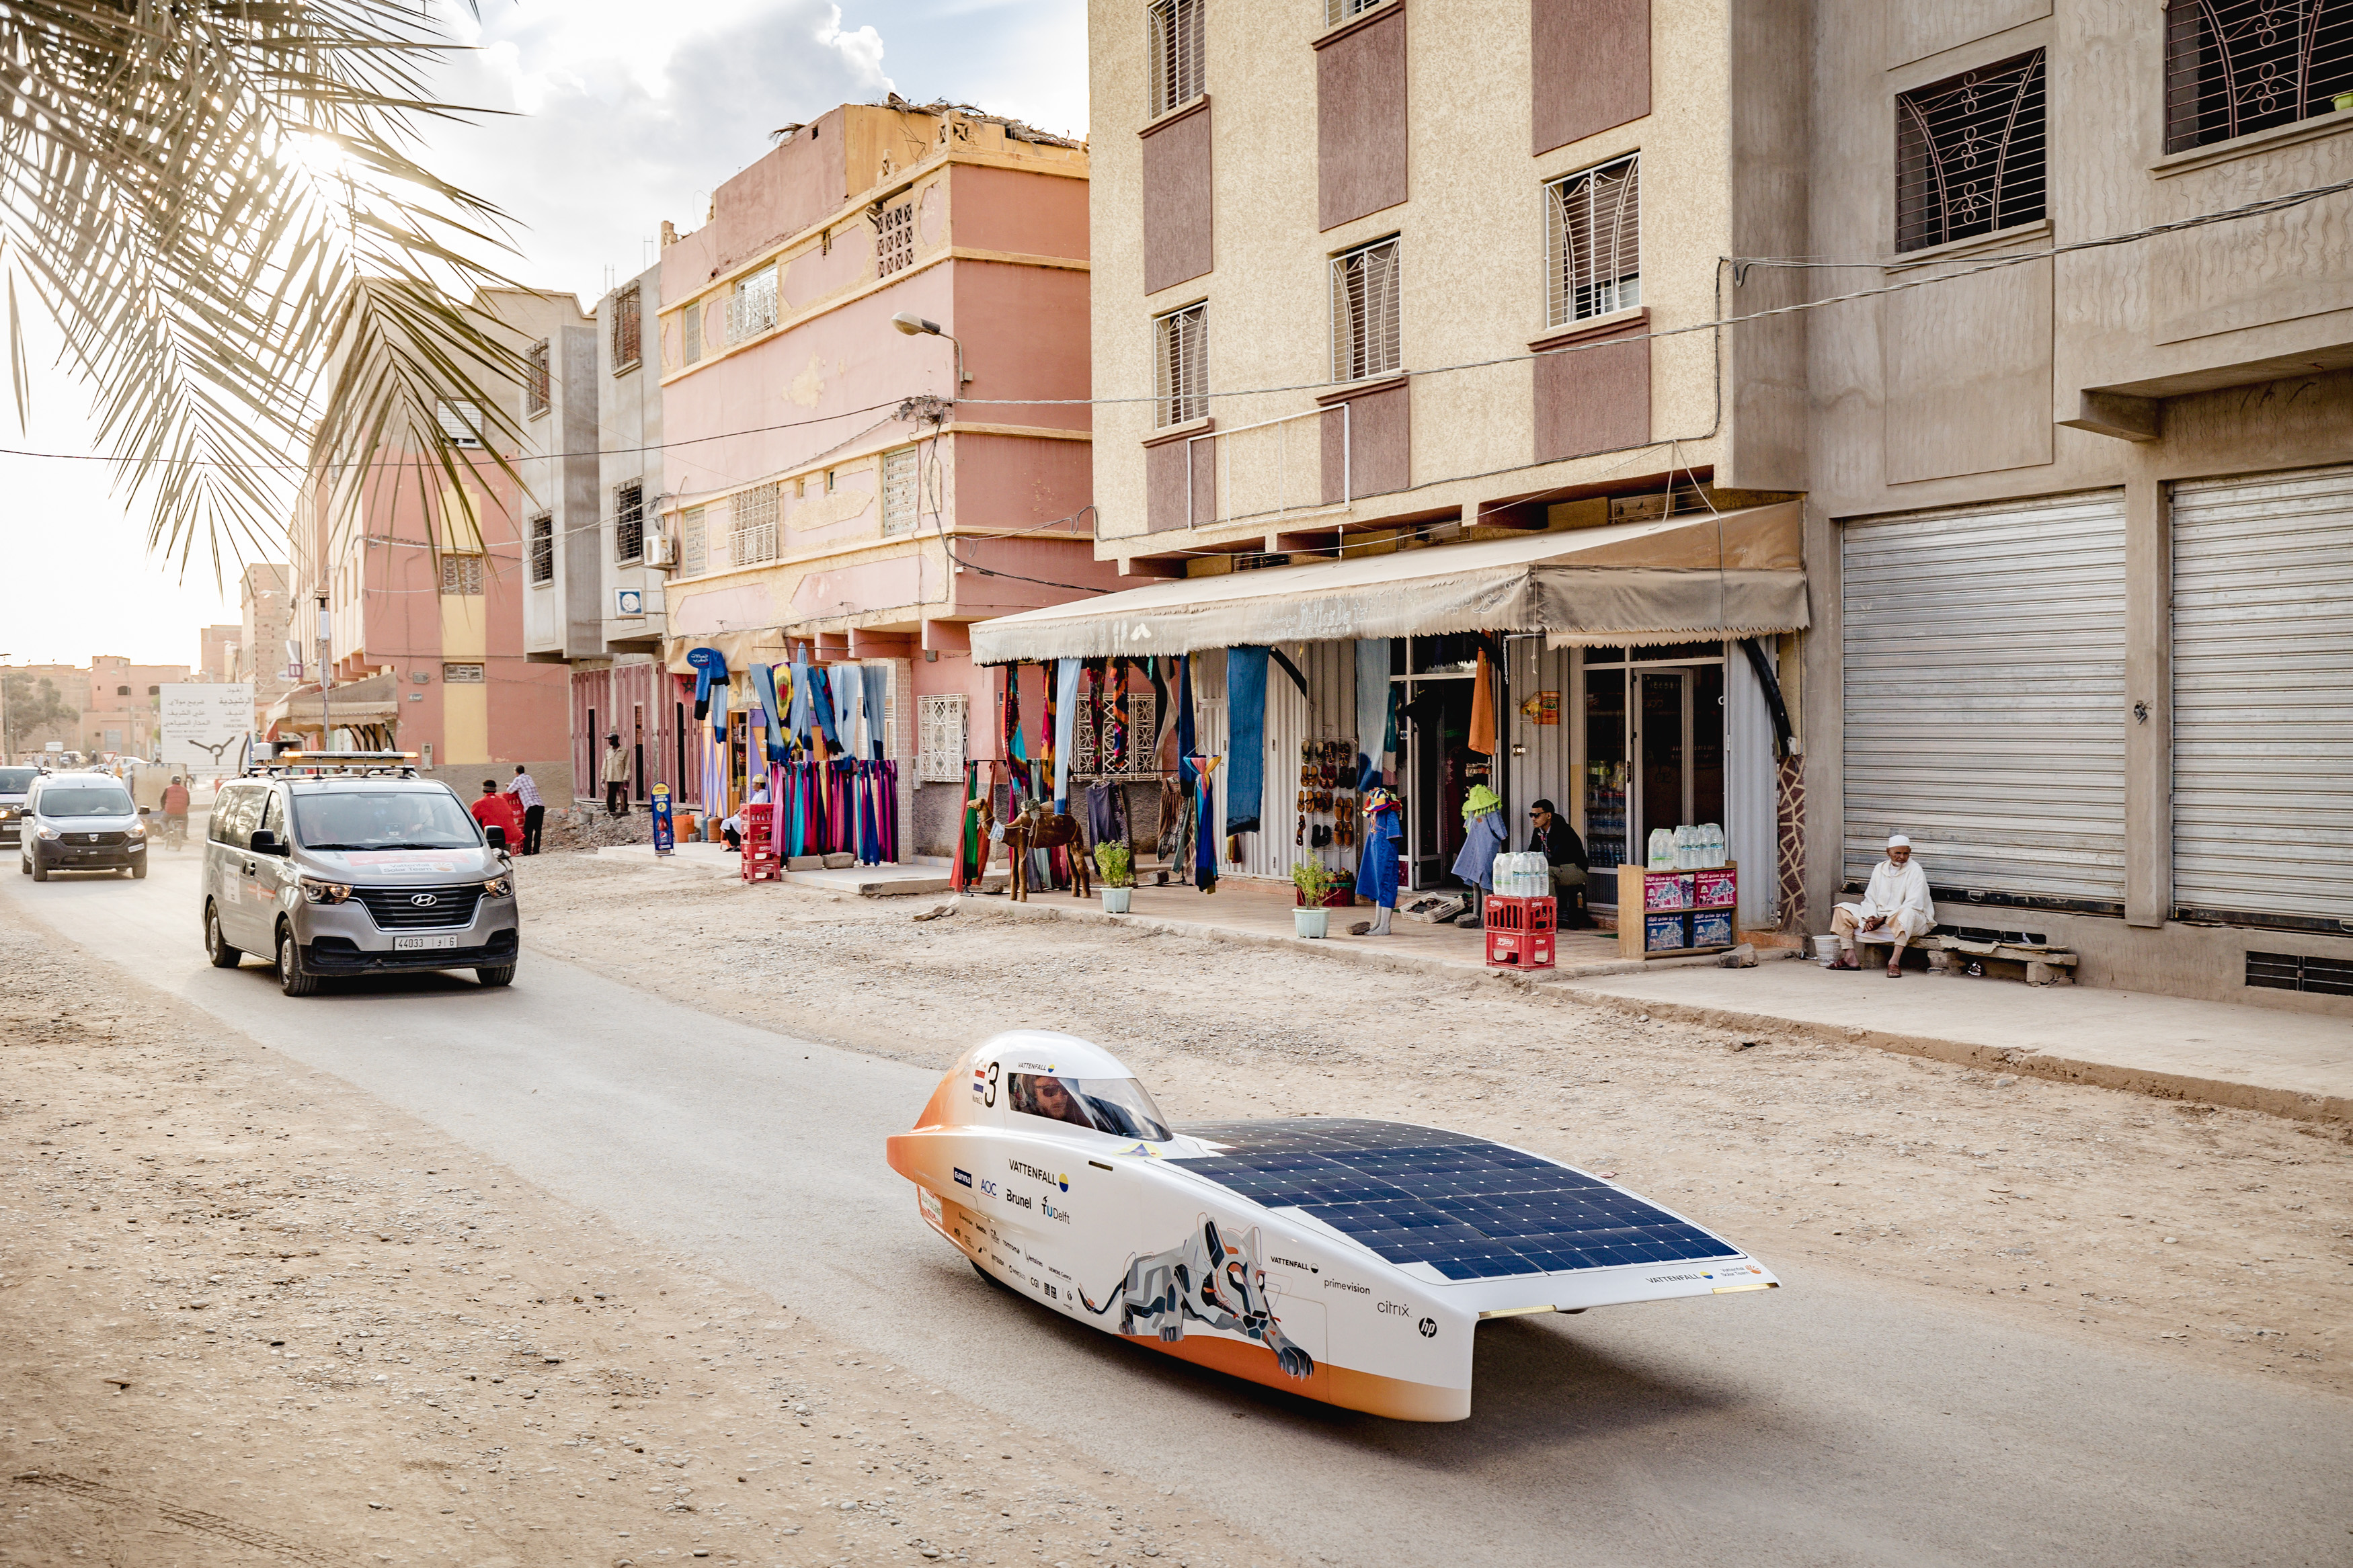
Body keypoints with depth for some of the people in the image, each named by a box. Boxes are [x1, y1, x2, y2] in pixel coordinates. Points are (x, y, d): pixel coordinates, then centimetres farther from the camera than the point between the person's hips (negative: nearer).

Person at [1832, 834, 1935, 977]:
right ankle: (1850, 958, -13)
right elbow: (1870, 899, 10)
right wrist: (1871, 918, -12)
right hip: (1878, 918, 6)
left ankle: (1894, 961, -48)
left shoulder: (1915, 870, -9)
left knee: (1907, 913, -42)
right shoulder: (1880, 869, 9)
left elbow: (1913, 905, -18)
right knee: (1843, 910, -3)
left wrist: (1883, 920, -22)